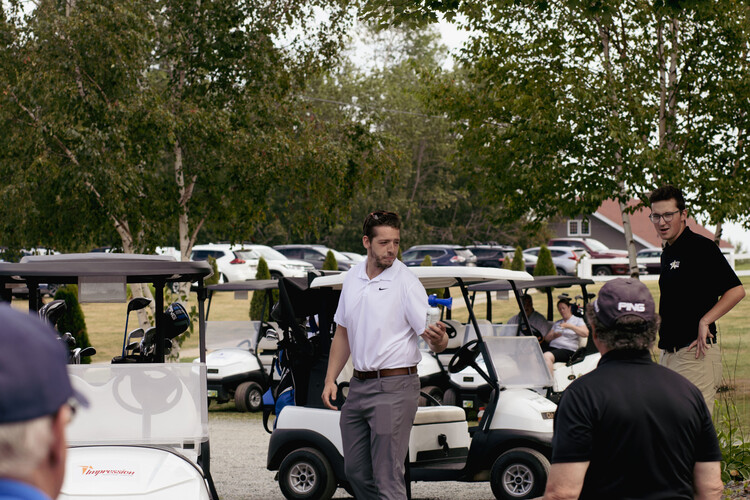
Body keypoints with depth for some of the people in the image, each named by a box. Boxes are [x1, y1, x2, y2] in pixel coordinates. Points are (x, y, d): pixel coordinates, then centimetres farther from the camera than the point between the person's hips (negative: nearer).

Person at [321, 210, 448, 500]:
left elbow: (435, 341, -12)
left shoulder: (407, 283, -10)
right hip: (358, 386, 7)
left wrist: (438, 339, -36)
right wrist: (330, 379, 11)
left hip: (394, 388, -7)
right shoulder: (353, 277, 9)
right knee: (355, 471, 12)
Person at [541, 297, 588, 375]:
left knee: (547, 356, -36)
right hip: (552, 348, 5)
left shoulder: (578, 320, 14)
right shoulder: (557, 323, 30)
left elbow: (585, 333, -6)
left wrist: (569, 326, -15)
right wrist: (553, 335, -2)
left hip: (567, 350, -5)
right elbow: (546, 338, 22)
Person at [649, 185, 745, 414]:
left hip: (696, 352, -9)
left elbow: (736, 290, -15)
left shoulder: (701, 247, -10)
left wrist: (705, 321, -21)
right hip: (668, 352, 9)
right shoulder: (668, 252, 17)